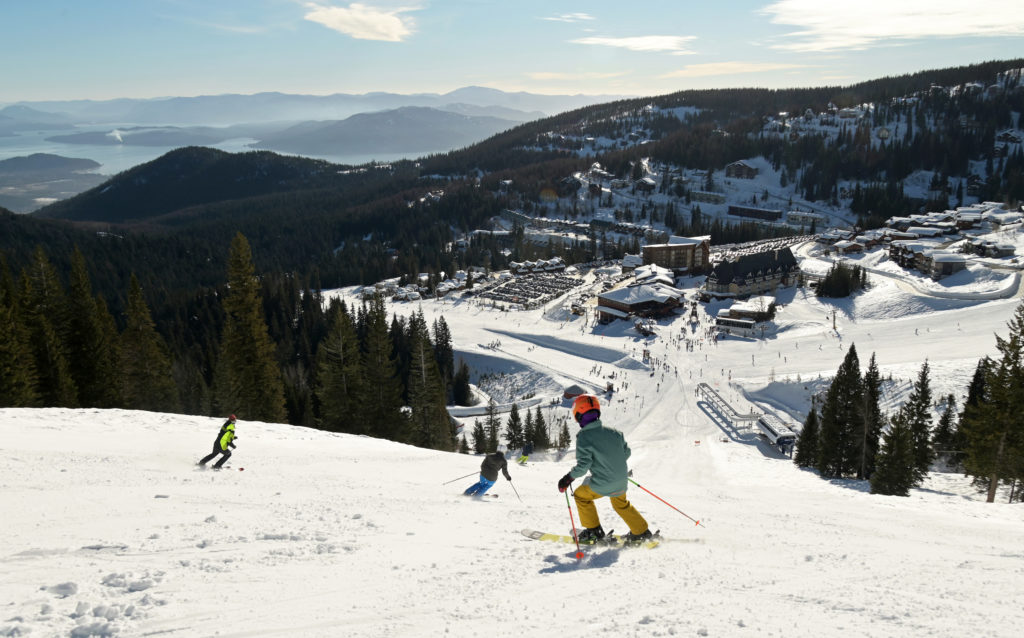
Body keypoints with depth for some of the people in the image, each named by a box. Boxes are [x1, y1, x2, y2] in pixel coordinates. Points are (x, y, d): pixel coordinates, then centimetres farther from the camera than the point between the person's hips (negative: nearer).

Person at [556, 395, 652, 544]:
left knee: (580, 495, 22)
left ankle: (594, 531, 25)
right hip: (621, 481, 6)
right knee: (621, 504, 33)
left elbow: (583, 465, -21)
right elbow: (626, 452, 9)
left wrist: (568, 478, -6)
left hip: (602, 485, -6)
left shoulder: (584, 437, -17)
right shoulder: (614, 431, 0)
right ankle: (641, 532, 37)